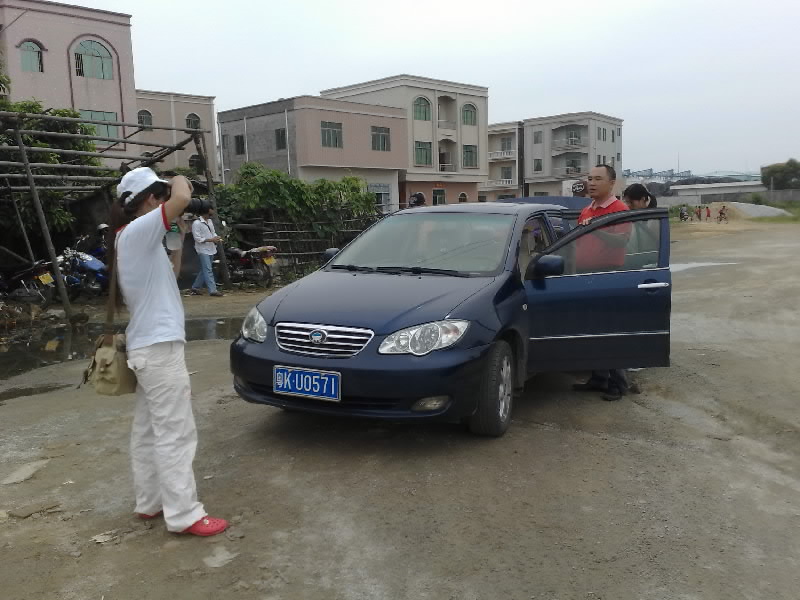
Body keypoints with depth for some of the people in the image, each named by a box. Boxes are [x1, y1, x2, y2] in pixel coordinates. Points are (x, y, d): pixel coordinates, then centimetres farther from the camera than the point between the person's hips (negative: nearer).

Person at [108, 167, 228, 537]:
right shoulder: (137, 232, -14)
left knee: (149, 430, 15)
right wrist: (180, 181, -6)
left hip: (147, 345, 10)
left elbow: (168, 275, 22)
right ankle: (184, 515, 0)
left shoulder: (130, 238, 15)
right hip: (159, 346, -10)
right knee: (175, 433, -6)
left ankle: (149, 502, 24)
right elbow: (182, 199, -28)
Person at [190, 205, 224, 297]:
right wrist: (211, 240, -21)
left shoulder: (210, 221, 14)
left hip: (211, 249, 8)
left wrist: (216, 237, 0)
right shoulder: (196, 223, -11)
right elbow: (197, 238, -15)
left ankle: (195, 288, 24)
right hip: (203, 250, -8)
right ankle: (212, 290, -15)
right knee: (208, 270, -12)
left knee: (204, 270, 13)